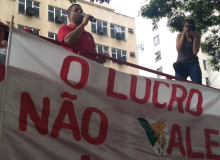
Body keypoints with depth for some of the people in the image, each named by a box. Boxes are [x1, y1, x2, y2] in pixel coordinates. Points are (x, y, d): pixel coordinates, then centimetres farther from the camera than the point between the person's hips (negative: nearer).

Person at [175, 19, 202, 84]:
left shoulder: (196, 37, 7)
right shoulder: (180, 36, 10)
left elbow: (195, 52, -6)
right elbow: (178, 49, -8)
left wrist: (194, 36, -8)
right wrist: (184, 33, -9)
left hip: (193, 64, 0)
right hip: (181, 65, 0)